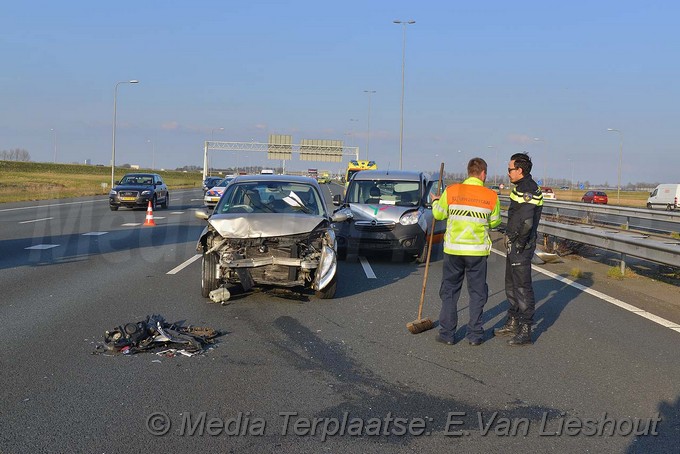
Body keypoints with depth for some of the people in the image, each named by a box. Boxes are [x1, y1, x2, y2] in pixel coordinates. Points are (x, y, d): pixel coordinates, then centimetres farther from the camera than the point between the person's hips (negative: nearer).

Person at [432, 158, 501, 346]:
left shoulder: (451, 191, -6)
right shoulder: (491, 196, -5)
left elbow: (438, 214, 5)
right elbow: (494, 222, 6)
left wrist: (435, 202, 26)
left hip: (453, 249, 0)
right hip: (478, 251, 0)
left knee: (450, 291, 11)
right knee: (477, 292, 11)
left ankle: (447, 333, 12)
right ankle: (475, 334, 13)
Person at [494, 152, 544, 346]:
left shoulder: (528, 190, -21)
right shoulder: (521, 187, 13)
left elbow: (526, 223, -30)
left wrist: (519, 243, -18)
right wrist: (509, 235, 19)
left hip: (521, 246, -11)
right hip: (514, 244, 11)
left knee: (522, 287, -7)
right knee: (511, 285, 19)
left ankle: (525, 332, -2)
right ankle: (512, 323, 32)